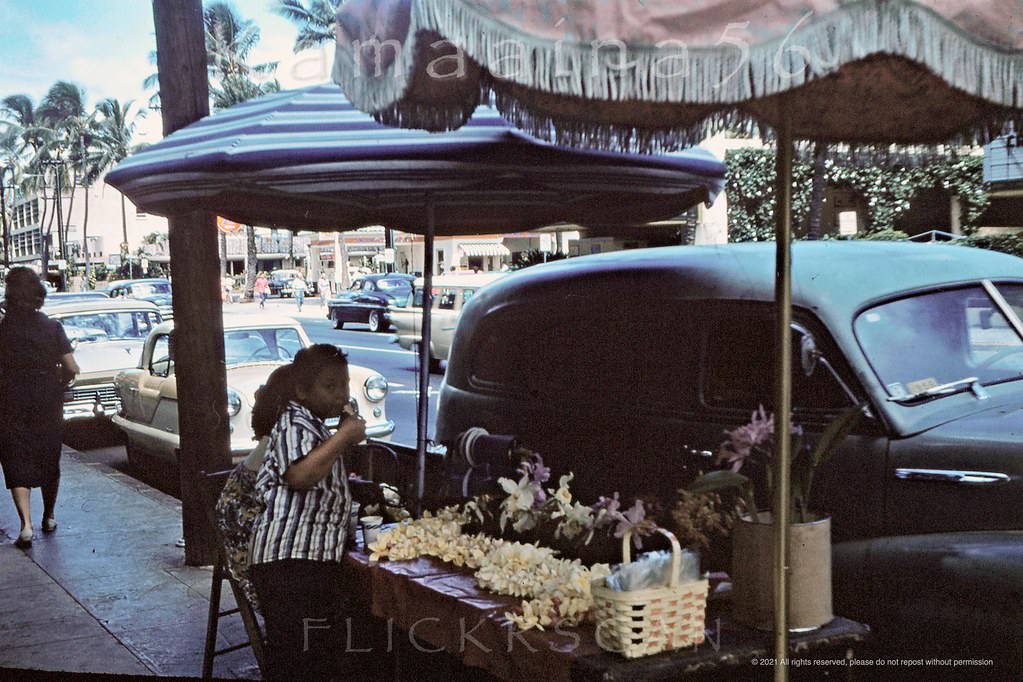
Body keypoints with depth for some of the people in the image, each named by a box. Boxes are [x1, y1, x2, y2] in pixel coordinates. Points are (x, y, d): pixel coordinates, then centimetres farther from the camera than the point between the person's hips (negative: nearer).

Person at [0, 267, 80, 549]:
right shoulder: (52, 327, -4)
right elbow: (71, 368, -7)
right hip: (48, 403, 2)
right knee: (49, 461, 16)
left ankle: (26, 524, -13)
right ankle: (48, 518, 30)